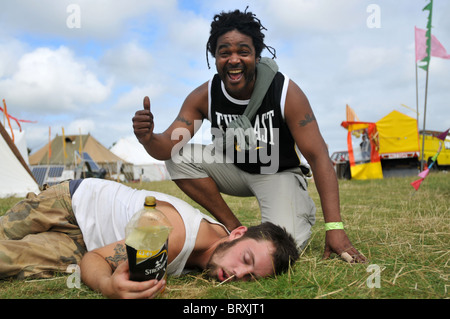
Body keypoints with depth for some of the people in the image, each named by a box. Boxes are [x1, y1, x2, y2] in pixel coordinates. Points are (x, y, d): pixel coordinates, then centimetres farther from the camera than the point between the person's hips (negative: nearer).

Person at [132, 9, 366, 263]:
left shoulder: (286, 91, -25)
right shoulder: (204, 96, -16)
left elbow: (318, 157, -25)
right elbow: (168, 147, -18)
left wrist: (335, 227, -32)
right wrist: (147, 137, -45)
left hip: (279, 172, -3)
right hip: (233, 168, 4)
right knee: (179, 158, -19)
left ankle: (303, 213, 11)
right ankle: (235, 229, -7)